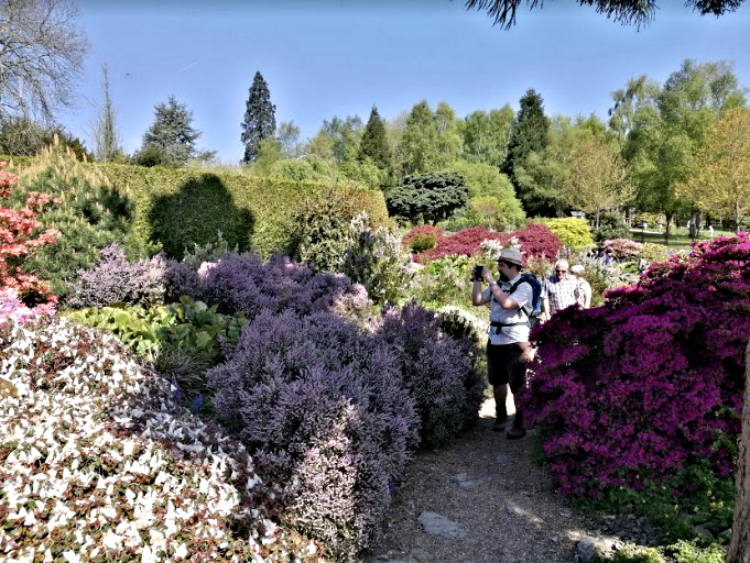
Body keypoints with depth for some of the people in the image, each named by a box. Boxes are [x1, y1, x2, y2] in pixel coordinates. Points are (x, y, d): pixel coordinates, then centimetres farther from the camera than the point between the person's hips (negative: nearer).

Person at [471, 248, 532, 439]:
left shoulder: (524, 287, -13)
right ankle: (500, 415, 37)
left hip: (515, 342, -7)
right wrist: (477, 280, 0)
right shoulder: (498, 285, 7)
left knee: (517, 385, 3)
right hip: (495, 340, 7)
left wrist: (490, 281, -24)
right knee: (497, 380, 18)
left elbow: (506, 303, -29)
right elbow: (477, 301, 10)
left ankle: (519, 425, 13)